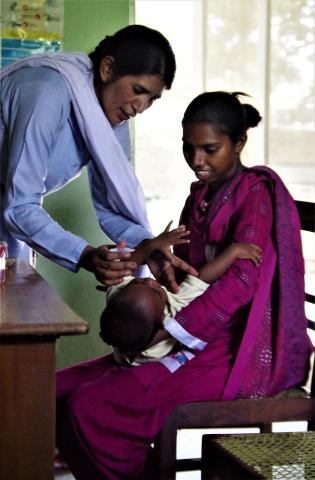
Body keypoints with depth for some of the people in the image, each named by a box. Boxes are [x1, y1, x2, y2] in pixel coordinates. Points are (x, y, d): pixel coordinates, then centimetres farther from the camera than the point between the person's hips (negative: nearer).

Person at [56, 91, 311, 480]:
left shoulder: (255, 193, -9)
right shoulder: (200, 196, 17)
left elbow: (240, 282, -21)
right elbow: (182, 270, 12)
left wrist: (163, 332, -23)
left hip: (239, 350, -9)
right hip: (195, 341, 9)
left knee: (92, 407, -23)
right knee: (64, 389, -3)